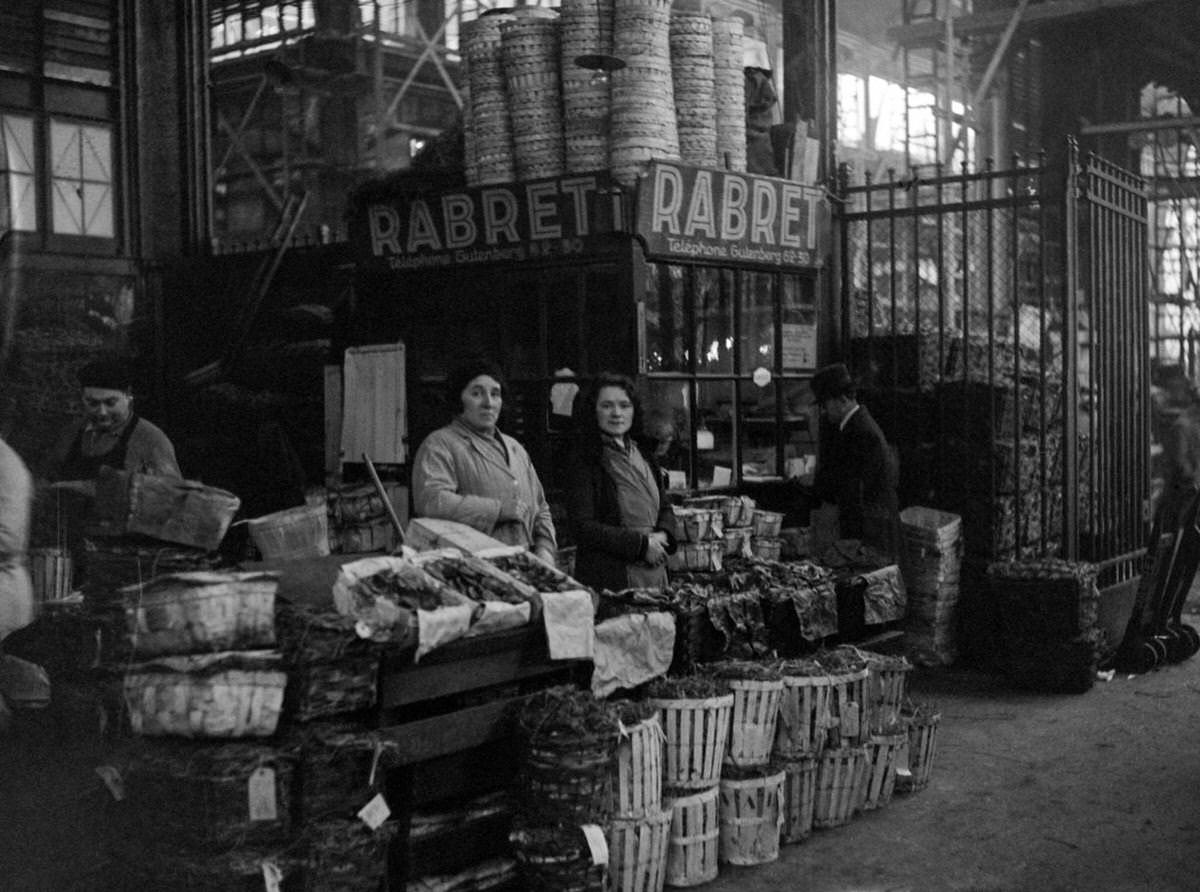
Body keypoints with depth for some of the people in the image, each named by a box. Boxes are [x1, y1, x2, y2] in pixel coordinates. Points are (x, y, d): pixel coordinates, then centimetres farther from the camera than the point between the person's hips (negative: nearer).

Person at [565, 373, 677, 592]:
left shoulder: (644, 454, 14)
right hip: (608, 579, -6)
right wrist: (641, 544, -14)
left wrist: (662, 535, -3)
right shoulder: (584, 461, -7)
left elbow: (665, 508, 20)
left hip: (655, 573, 6)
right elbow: (583, 528, -13)